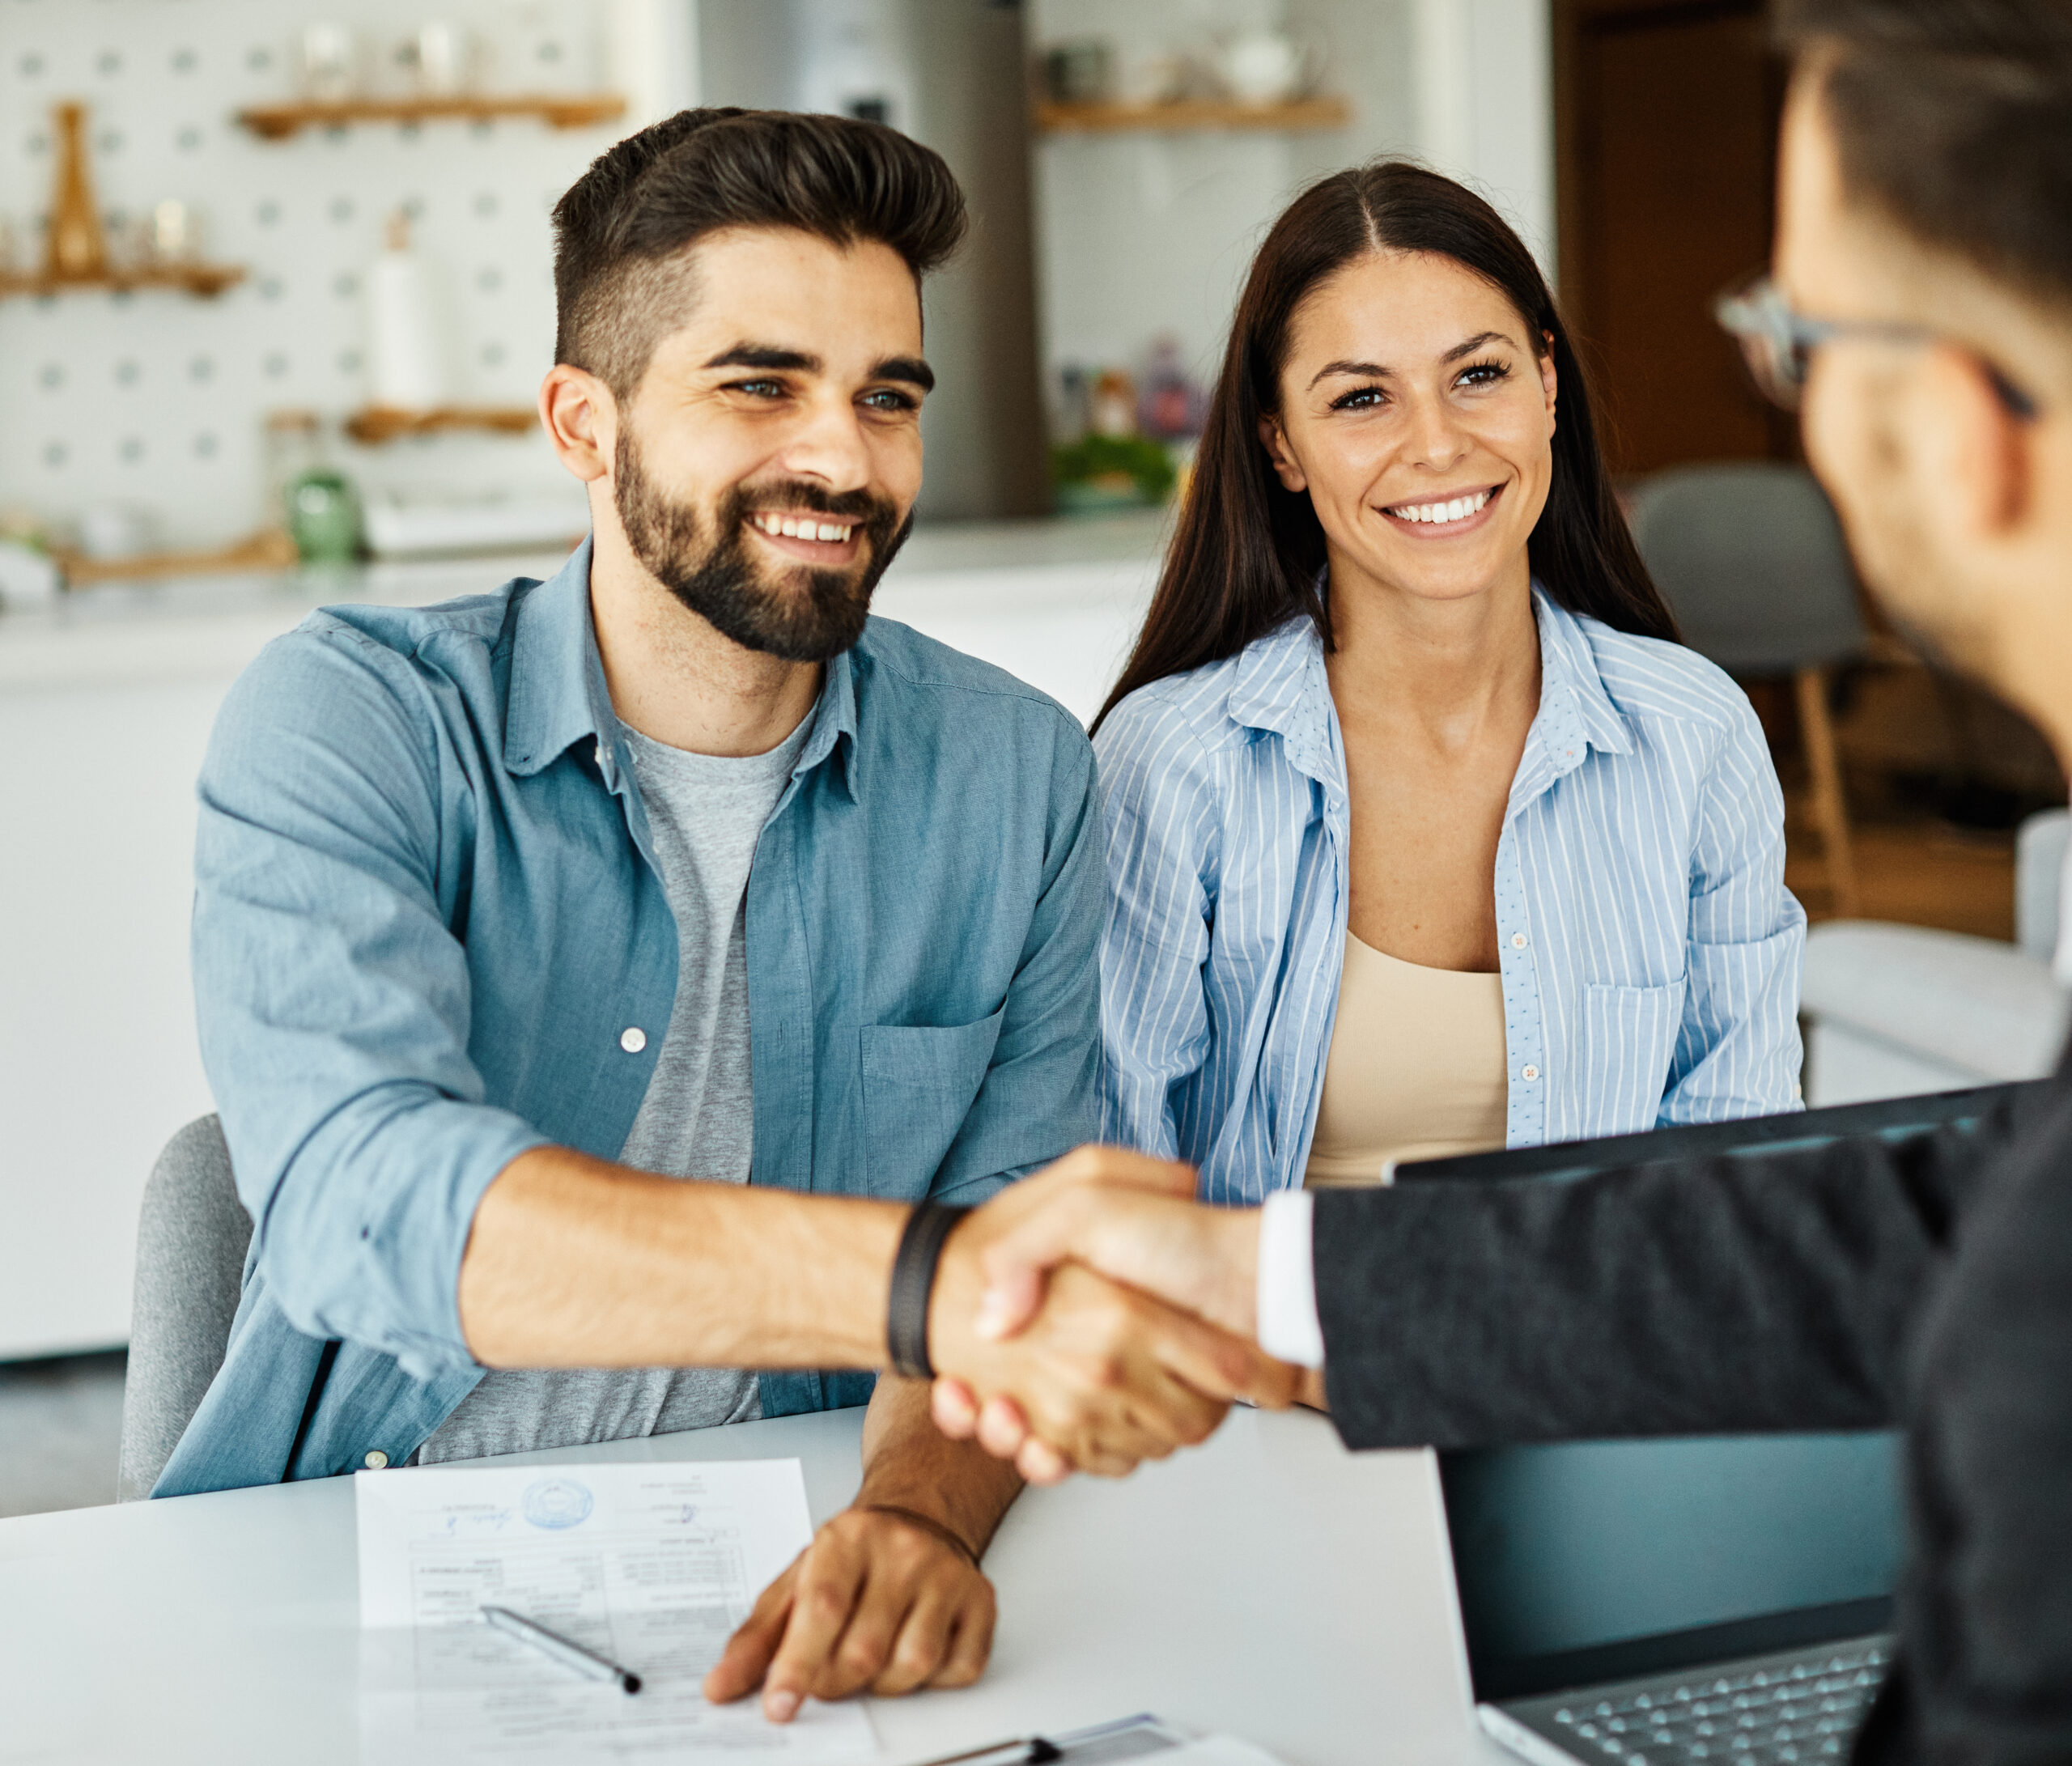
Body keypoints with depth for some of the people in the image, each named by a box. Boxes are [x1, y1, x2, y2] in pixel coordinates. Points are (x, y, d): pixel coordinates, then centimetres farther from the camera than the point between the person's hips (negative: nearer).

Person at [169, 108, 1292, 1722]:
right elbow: (360, 1199, -24)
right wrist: (918, 1273, -38)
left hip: (771, 1605, 2)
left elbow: (1014, 1221, -4)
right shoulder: (349, 721, -8)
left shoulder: (1014, 776, 3)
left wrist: (917, 1511, -27)